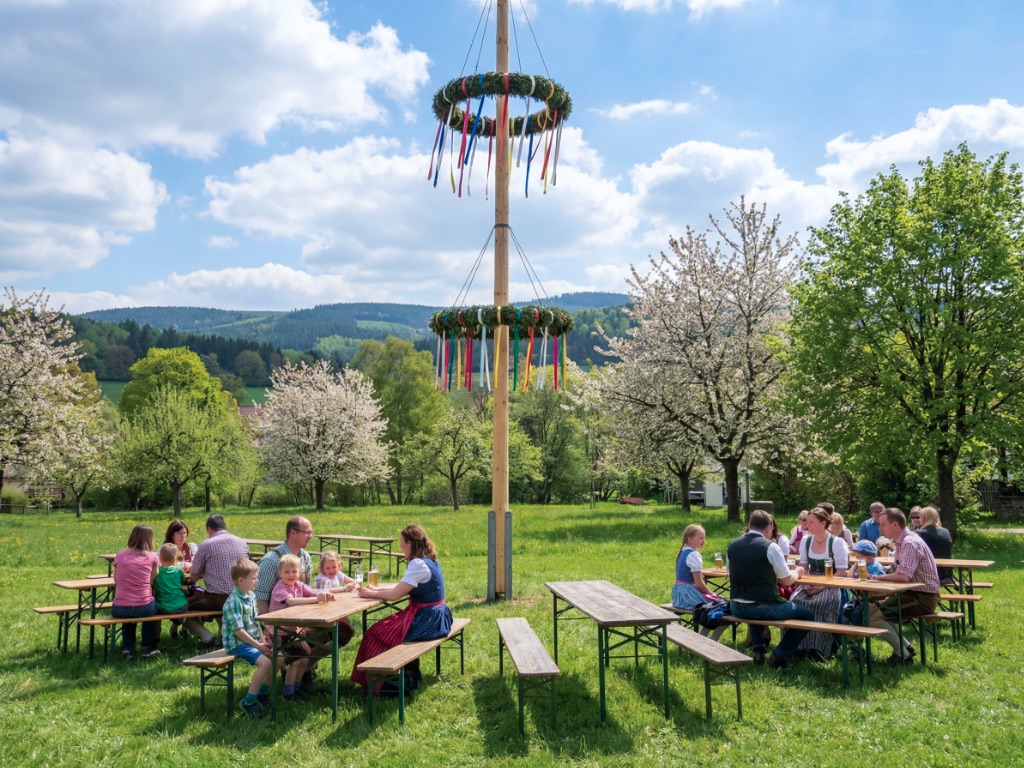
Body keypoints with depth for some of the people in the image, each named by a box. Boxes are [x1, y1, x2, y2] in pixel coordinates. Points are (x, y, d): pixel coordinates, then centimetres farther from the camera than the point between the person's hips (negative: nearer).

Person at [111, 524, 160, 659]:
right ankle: (148, 648, 32)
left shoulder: (120, 555, 4)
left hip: (119, 610, 2)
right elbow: (151, 582, 5)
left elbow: (116, 581, 15)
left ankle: (127, 648, 27)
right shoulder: (152, 557, -2)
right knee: (152, 605, 34)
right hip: (144, 608, -2)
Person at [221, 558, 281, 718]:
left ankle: (263, 692, 18)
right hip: (238, 644, -9)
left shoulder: (251, 596, 7)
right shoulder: (234, 602, -21)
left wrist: (262, 639, 4)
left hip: (252, 640, 9)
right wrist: (257, 645, -19)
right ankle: (248, 702, -12)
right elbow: (238, 630, -22)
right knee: (265, 663, -25)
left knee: (278, 657, 3)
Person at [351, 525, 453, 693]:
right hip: (436, 616, 10)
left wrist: (371, 594, -4)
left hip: (427, 621, -9)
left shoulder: (418, 564, -20)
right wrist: (376, 589, 9)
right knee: (385, 627, 21)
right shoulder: (429, 560, 10)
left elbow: (395, 594, -19)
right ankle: (408, 676, 22)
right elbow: (402, 587, 16)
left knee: (378, 634, 1)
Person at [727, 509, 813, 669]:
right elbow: (787, 580, -5)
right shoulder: (770, 546, -12)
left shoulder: (732, 545, 3)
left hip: (736, 608, 6)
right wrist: (797, 571, 18)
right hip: (763, 607, -6)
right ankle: (779, 655, 6)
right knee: (807, 615, 13)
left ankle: (758, 650, 24)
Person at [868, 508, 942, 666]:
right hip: (914, 593, 10)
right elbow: (901, 574, 18)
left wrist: (879, 578, -16)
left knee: (872, 616, -17)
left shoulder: (910, 543, -20)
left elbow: (904, 576, -31)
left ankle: (903, 654, -2)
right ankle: (905, 647, 14)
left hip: (923, 598, -10)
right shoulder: (901, 541, 11)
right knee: (871, 609, 13)